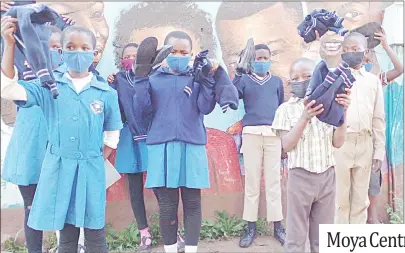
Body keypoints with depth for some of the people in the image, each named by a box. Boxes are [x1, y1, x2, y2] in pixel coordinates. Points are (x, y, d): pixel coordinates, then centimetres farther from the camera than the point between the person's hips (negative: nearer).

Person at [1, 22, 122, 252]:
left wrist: (100, 158, 4)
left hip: (91, 168, 0)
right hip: (58, 166, 1)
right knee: (66, 234, 14)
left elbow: (113, 132, 11)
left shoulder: (106, 92, 0)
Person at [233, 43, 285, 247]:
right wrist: (238, 73, -14)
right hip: (251, 133, -1)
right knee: (251, 179, 3)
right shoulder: (245, 80, 9)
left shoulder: (277, 81, 15)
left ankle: (277, 226, 11)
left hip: (273, 134, 1)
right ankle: (251, 227, 10)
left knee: (273, 179, 4)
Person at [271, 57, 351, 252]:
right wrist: (304, 118, -23)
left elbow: (338, 143, 0)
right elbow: (286, 145, -12)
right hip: (300, 177, -3)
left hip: (327, 176, 3)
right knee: (296, 237, 7)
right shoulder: (286, 109, -3)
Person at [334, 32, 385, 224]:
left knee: (360, 197, 10)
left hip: (365, 143, 3)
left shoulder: (373, 81, 11)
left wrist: (379, 151, 7)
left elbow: (378, 119, 11)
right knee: (339, 195, 2)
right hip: (339, 142, -3)